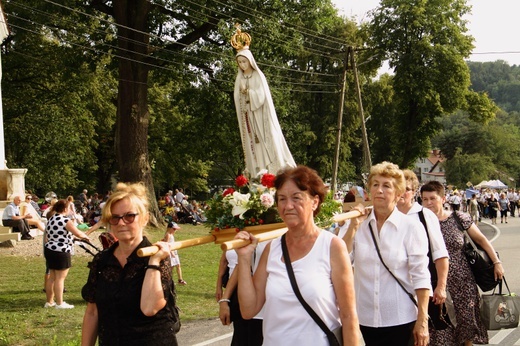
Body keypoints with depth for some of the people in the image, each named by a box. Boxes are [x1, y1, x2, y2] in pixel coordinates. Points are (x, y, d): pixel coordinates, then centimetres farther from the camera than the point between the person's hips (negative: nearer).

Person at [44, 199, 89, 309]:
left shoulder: (51, 220, 12)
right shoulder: (65, 220, -15)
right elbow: (78, 233, -17)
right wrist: (85, 236, 4)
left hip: (49, 250, 9)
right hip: (61, 252, -9)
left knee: (52, 277, 16)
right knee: (60, 278, -3)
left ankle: (49, 301, 22)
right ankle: (59, 303, 1)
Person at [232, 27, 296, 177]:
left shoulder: (258, 76, -1)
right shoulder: (239, 79, 11)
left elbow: (262, 95, -9)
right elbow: (237, 98, 6)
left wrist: (248, 92, -11)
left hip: (260, 114, -4)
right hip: (247, 116, 4)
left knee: (265, 141, -8)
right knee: (252, 142, -1)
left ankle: (271, 170, -8)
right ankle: (256, 174, -2)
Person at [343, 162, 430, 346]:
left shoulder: (411, 226, -4)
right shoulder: (360, 225, 5)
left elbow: (420, 276, -6)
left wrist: (422, 321, -11)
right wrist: (353, 227, -9)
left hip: (401, 319, -3)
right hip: (366, 319, 3)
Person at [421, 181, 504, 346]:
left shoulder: (460, 218, 0)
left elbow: (481, 240, 8)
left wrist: (497, 262, 4)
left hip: (463, 283, 1)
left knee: (467, 321, 7)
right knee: (440, 331, -3)